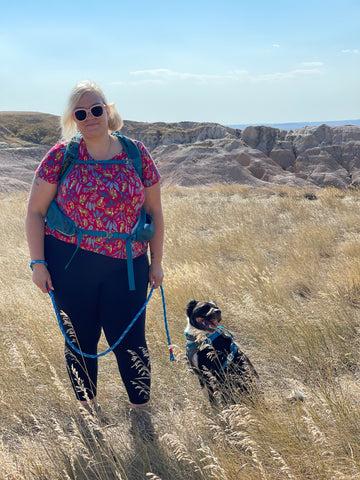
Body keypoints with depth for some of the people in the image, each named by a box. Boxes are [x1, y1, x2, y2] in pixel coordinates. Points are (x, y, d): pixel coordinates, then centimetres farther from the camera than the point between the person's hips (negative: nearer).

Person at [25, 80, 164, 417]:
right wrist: (38, 263, -5)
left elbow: (154, 210, 7)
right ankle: (87, 410, 34)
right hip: (70, 264, 0)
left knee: (129, 342, 4)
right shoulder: (61, 155, -2)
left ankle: (141, 410, 26)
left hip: (127, 266, 0)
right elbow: (35, 212, 0)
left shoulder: (136, 153, 1)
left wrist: (156, 261, 6)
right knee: (80, 341, 12)